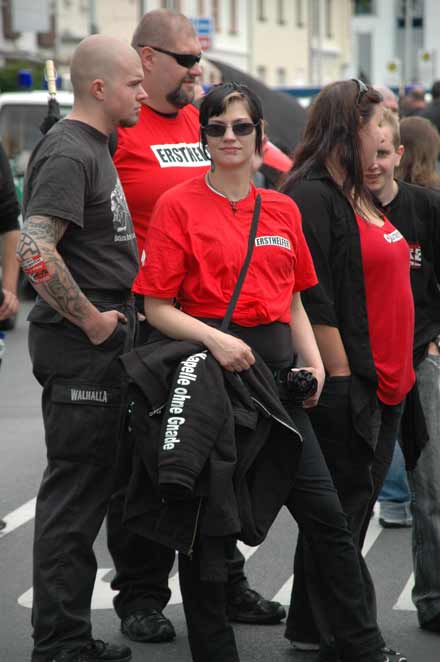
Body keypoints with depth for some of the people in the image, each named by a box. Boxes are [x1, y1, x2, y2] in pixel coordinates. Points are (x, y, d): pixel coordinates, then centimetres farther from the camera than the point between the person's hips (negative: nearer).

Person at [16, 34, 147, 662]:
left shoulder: (95, 148, 17)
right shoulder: (68, 152, -15)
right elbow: (36, 253, -27)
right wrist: (93, 322, -19)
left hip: (99, 347, 10)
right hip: (78, 349, -10)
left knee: (85, 491, 14)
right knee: (74, 494, -5)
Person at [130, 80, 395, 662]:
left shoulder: (282, 209, 12)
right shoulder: (179, 205, -3)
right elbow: (158, 308, -5)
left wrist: (314, 364, 4)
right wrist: (214, 338, -19)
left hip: (275, 372, 4)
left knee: (326, 514, 2)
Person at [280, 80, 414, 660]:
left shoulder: (362, 196, 17)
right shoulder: (312, 197, -13)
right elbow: (312, 298, -19)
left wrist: (399, 368, 22)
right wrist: (340, 373, -19)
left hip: (385, 381, 10)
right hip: (346, 385, -10)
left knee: (359, 501, 13)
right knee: (344, 508, -2)